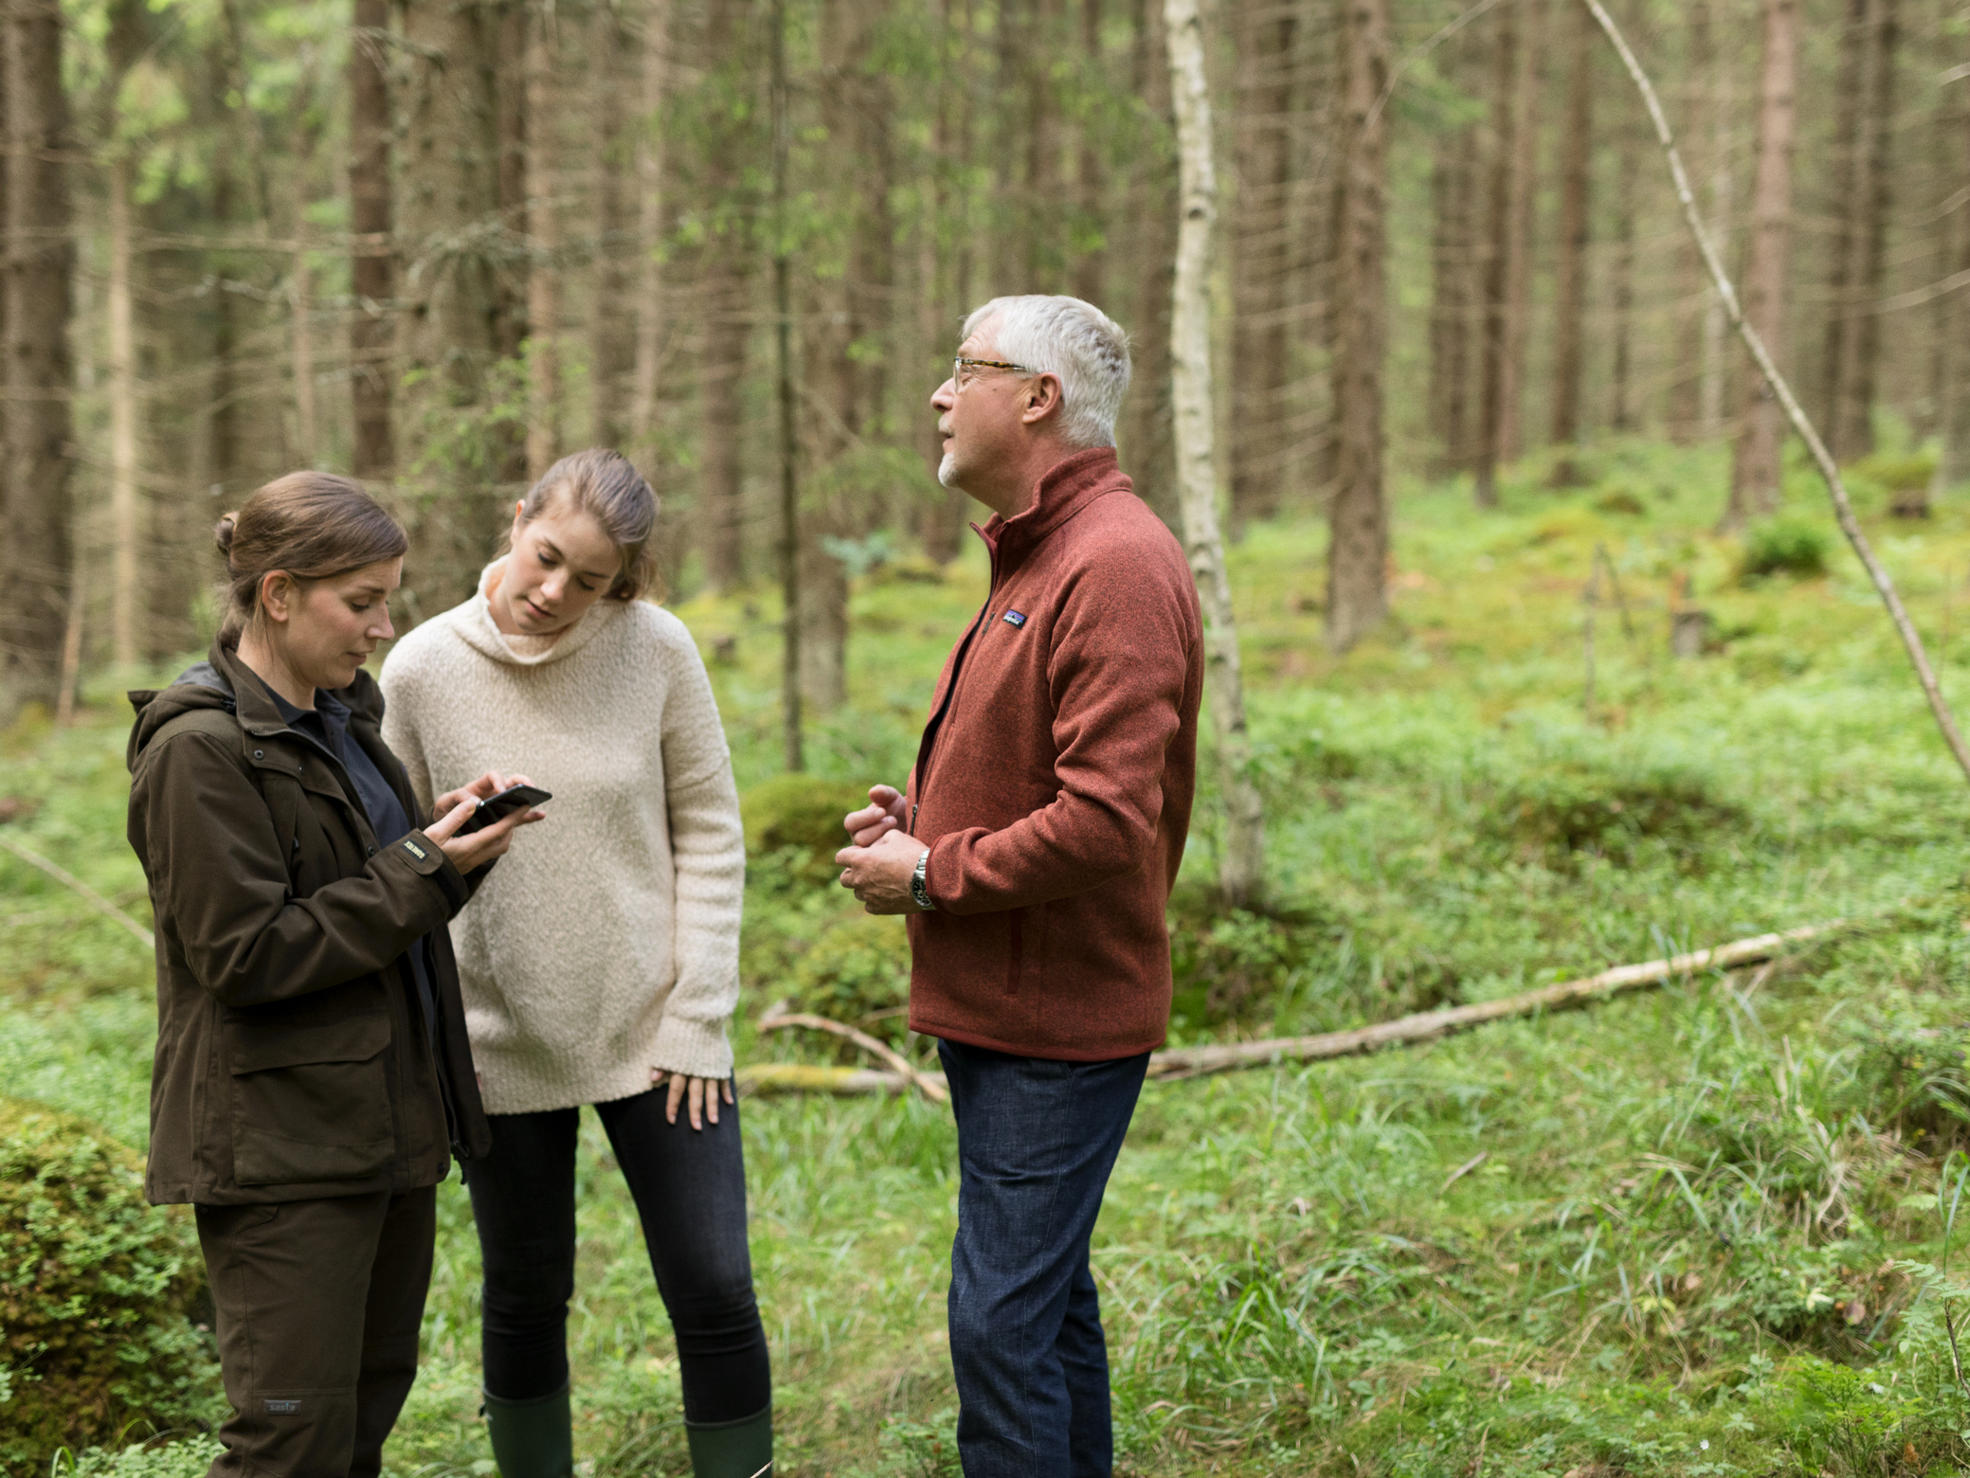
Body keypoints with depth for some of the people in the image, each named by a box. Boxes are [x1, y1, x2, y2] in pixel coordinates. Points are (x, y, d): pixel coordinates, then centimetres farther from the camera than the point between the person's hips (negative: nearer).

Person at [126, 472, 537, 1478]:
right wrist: (424, 867, -17)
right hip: (280, 1145, -9)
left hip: (388, 1123, 9)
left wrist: (454, 833, 1)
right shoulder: (199, 750, -14)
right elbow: (244, 956, -18)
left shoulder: (339, 718, 14)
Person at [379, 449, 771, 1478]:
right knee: (526, 1301, 12)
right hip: (501, 1037, 0)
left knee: (714, 1293, 0)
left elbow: (709, 834, -3)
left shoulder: (656, 649, -9)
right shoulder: (423, 669, -8)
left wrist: (696, 1018, -7)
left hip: (649, 1029, 0)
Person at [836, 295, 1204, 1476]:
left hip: (1055, 1023, -11)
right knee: (1049, 1303, 19)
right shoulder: (1039, 553, 16)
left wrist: (930, 876, -15)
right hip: (1008, 1010, 11)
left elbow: (1106, 821, -26)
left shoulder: (1115, 565, -19)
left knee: (1004, 1325, -7)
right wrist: (928, 812, 8)